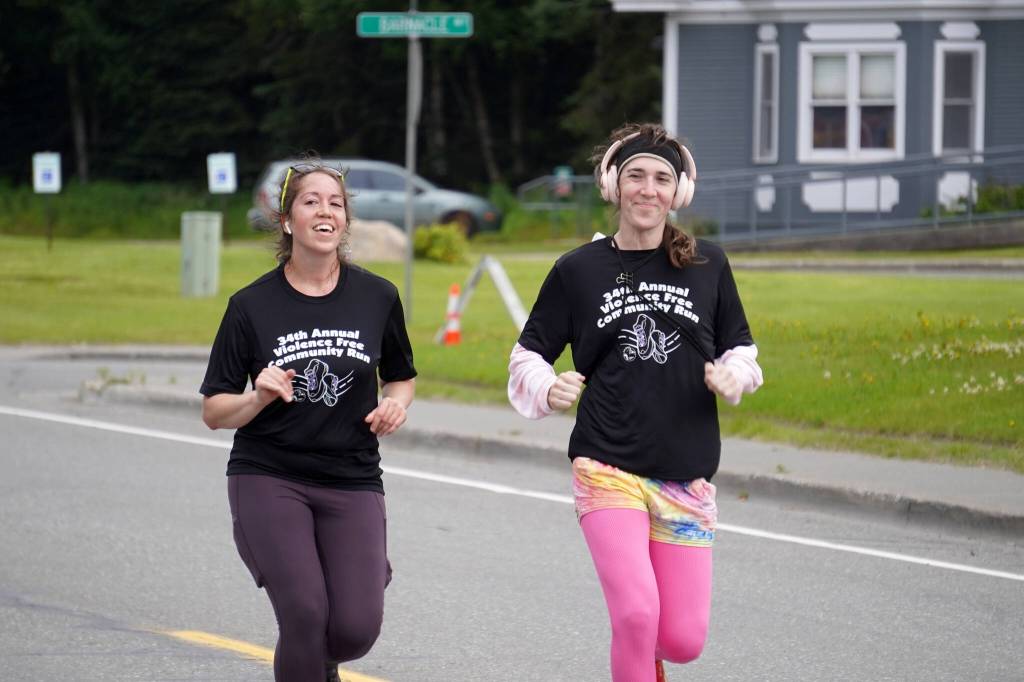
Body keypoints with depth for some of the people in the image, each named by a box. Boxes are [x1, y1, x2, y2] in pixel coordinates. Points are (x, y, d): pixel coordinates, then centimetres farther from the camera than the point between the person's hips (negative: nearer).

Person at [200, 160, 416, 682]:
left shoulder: (377, 297, 4)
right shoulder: (253, 305, -2)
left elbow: (402, 377, 20)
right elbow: (214, 413, 2)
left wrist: (395, 403, -3)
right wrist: (259, 397, -18)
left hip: (352, 482, 2)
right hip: (268, 478, -2)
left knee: (356, 628, -11)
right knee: (305, 614, -19)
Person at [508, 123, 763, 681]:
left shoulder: (707, 265, 6)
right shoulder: (578, 270, 2)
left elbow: (740, 351, 15)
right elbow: (527, 356, 9)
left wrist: (732, 375, -8)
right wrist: (548, 389, -13)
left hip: (687, 475, 2)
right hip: (608, 468, -2)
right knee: (637, 615, -21)